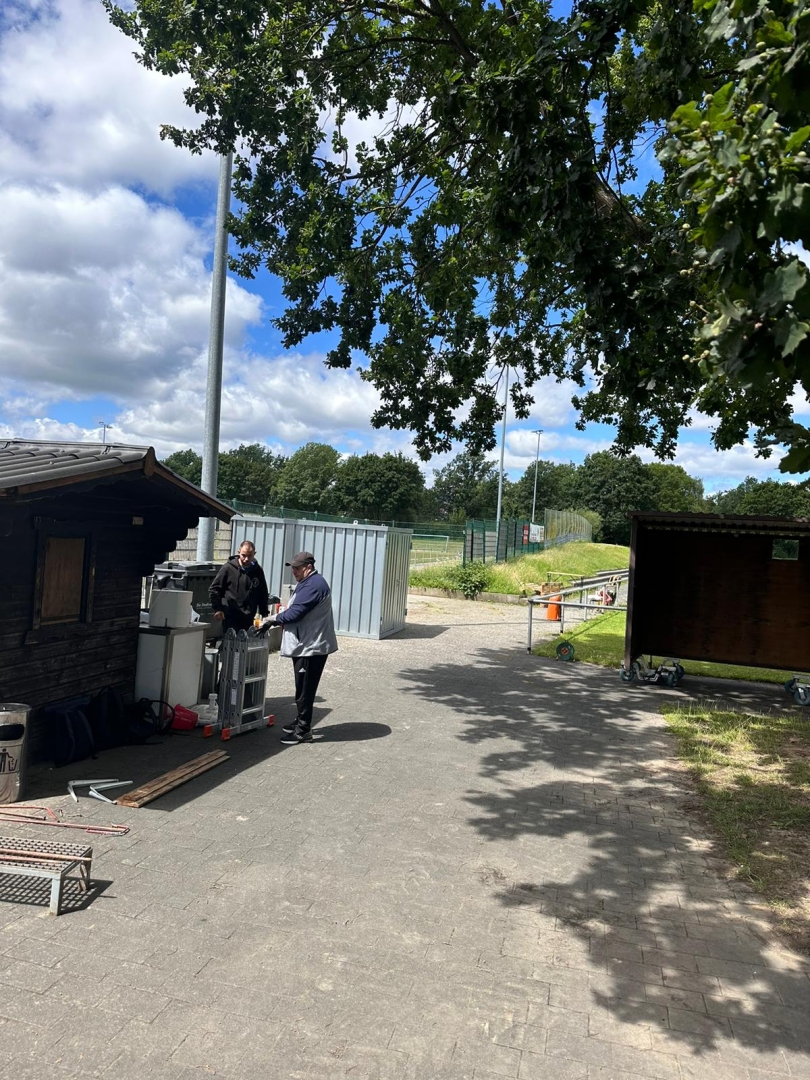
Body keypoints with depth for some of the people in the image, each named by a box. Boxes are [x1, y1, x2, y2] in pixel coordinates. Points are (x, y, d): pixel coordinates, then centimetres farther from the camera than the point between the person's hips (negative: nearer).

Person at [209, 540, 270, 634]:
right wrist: (217, 608, -8)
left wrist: (264, 614, 11)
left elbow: (263, 594, 17)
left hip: (249, 619, 4)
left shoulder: (258, 571, 6)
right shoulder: (228, 568, -4)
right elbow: (214, 589, 1)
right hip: (230, 618, -3)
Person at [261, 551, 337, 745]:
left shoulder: (313, 585, -20)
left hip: (311, 646, -11)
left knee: (305, 690, -4)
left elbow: (295, 613, -22)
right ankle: (300, 722, 30)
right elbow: (294, 610, 22)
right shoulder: (307, 583, 16)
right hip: (305, 644, 11)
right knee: (302, 688, 18)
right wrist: (277, 620, 7)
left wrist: (272, 620, -8)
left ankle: (303, 730, 3)